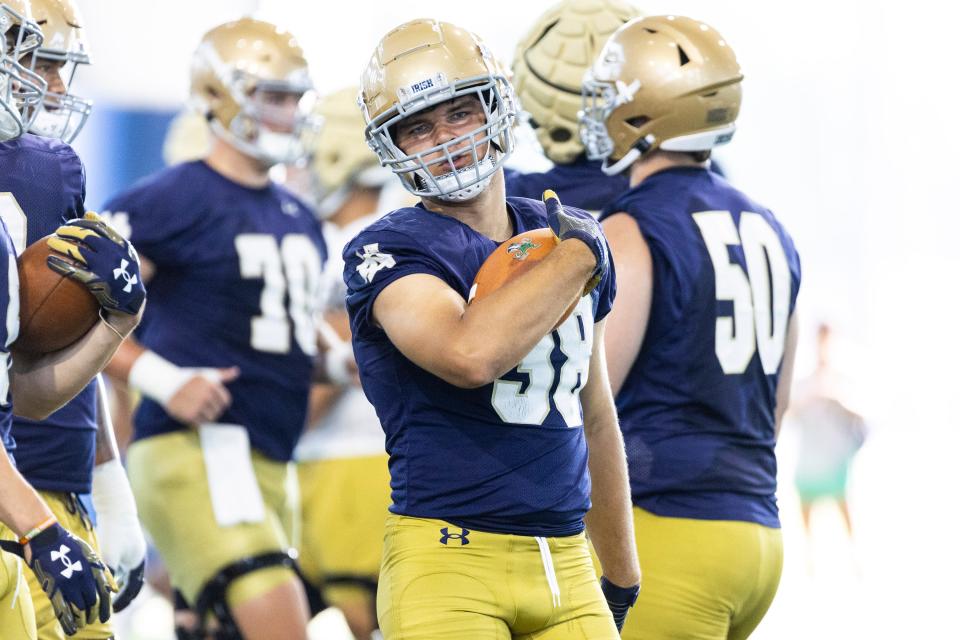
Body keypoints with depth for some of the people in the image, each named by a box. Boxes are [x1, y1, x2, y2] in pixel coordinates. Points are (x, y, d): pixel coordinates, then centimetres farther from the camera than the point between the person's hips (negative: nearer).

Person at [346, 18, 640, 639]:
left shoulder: (570, 237, 13)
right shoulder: (390, 251, -6)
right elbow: (472, 354, -27)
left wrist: (623, 581, 24)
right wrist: (577, 256, -13)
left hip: (566, 566, 6)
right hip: (449, 562, -5)